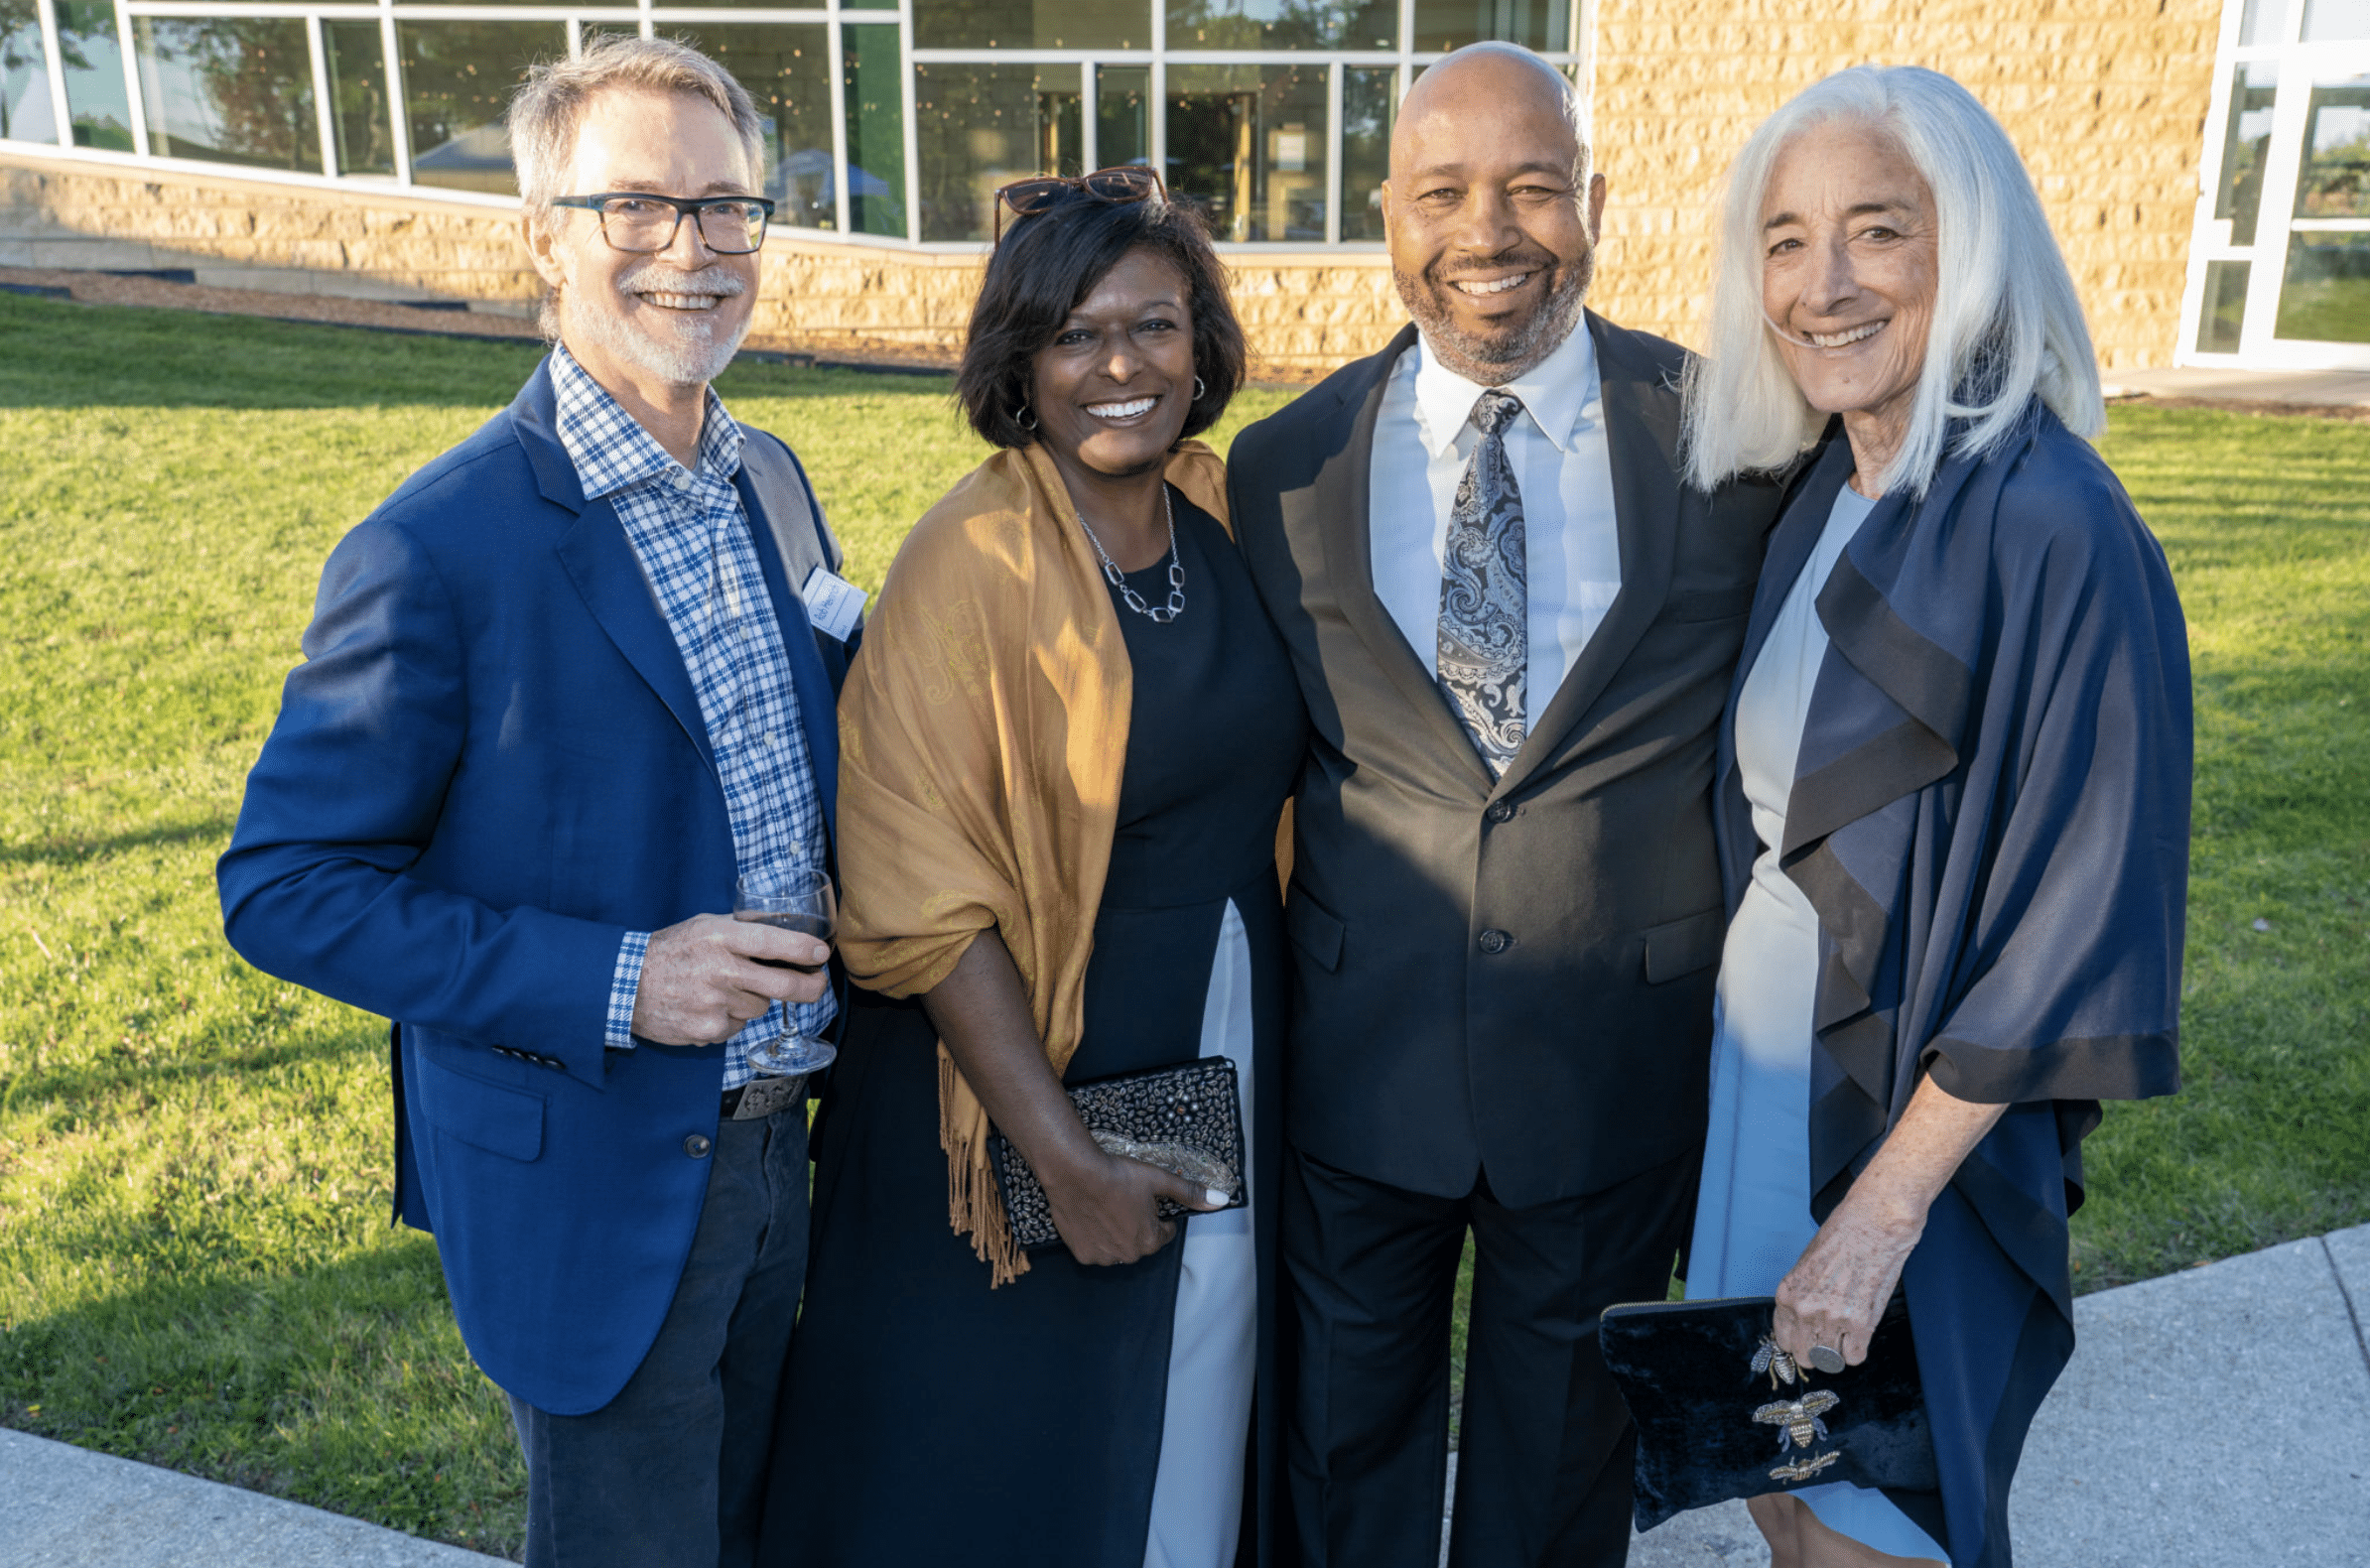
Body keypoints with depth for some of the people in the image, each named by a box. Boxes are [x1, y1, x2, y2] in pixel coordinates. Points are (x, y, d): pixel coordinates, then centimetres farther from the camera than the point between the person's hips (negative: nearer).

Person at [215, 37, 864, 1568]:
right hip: (594, 1193, -6)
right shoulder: (441, 547, -21)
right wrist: (612, 983, -26)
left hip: (774, 1141, 7)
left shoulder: (771, 480, 2)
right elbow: (286, 887, -17)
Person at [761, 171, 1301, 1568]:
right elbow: (923, 902, -20)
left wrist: (1277, 1064, 7)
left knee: (1193, 1452, 23)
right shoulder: (974, 564, -19)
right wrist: (1065, 1154, -19)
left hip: (1230, 1076, 6)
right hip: (1033, 1086, -6)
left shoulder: (1225, 512, 0)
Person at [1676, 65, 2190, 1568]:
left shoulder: (2053, 529, -22)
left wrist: (1884, 1210, -19)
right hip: (1761, 1055, 6)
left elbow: (2077, 910, -21)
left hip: (1913, 1106, -6)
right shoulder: (1817, 496, 2)